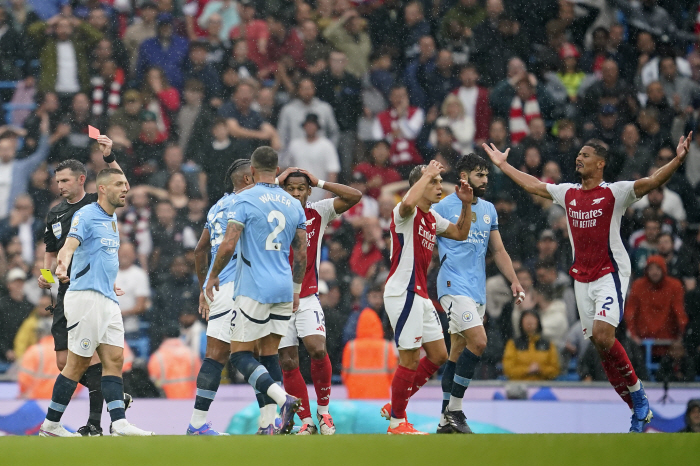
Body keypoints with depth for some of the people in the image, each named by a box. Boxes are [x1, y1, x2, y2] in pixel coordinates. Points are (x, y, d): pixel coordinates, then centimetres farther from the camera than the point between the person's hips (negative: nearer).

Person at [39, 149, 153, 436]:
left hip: (108, 300, 9)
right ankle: (50, 425, 2)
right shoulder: (86, 215, -10)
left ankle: (119, 423, -9)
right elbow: (69, 245, -28)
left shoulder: (111, 217, 16)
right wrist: (62, 265, -45)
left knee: (114, 359, -2)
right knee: (77, 364, -6)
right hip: (85, 296, -9)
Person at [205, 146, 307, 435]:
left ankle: (283, 399, -23)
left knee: (240, 355, -1)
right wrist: (296, 290, 23)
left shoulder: (245, 200, -7)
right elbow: (302, 254, 13)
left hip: (254, 289, -6)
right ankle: (266, 425, 2)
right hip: (284, 290, 6)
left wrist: (213, 276, 3)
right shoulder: (294, 205, 10)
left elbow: (228, 245, -12)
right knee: (270, 355, 11)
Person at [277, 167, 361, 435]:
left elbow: (354, 196, -5)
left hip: (307, 297, 0)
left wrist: (319, 182, -7)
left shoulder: (318, 213, 1)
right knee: (288, 362, -2)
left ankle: (323, 410, 2)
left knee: (318, 350, -18)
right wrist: (276, 182, -11)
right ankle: (306, 422, 7)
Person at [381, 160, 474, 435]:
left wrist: (466, 204, 11)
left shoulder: (433, 218, 16)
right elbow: (409, 202, -36)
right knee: (410, 360, -6)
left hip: (420, 295, 10)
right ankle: (397, 422, 5)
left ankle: (394, 407, 20)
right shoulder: (405, 213, -12)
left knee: (438, 355, 11)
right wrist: (427, 174, -23)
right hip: (403, 292, -10)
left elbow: (460, 234, 26)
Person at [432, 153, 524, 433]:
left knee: (458, 354, 9)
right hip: (454, 285, -7)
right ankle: (454, 410, -14)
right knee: (478, 341, -21)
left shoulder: (489, 210, 16)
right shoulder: (444, 207, -3)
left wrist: (514, 281, 11)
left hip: (477, 291, 7)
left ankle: (446, 419, 13)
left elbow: (498, 251, 20)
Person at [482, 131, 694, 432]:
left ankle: (638, 396, -6)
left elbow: (652, 182, -20)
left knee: (602, 334, -22)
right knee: (598, 342, 3)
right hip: (582, 279, 6)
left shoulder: (615, 193, -7)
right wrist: (503, 165, 31)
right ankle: (638, 409, 9)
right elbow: (531, 185, 24)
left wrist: (678, 160, -35)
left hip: (611, 273, -6)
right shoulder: (568, 193, 10)